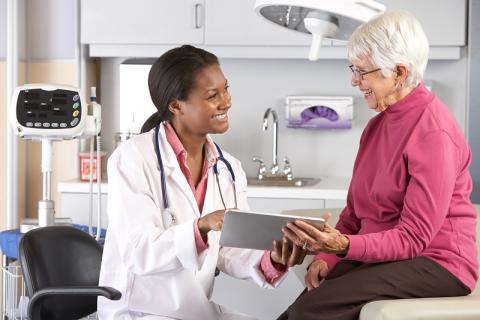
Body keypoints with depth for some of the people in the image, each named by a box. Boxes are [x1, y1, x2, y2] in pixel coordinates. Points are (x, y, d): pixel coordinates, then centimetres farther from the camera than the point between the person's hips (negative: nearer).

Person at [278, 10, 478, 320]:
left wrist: (345, 246, -31)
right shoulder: (378, 124, 12)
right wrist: (328, 256, -2)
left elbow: (413, 238, -18)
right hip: (379, 257, 7)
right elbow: (355, 210, 15)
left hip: (435, 264, -7)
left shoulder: (434, 132, -15)